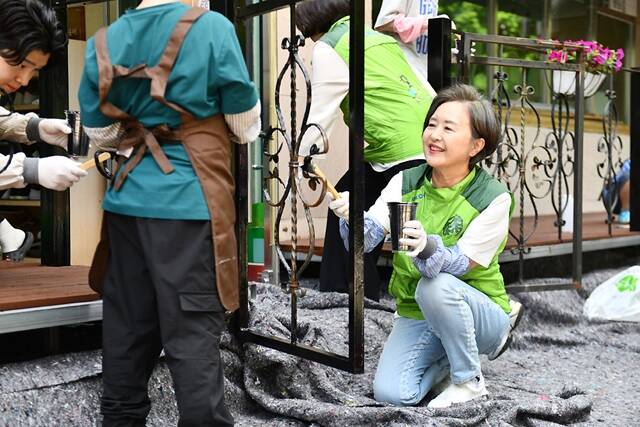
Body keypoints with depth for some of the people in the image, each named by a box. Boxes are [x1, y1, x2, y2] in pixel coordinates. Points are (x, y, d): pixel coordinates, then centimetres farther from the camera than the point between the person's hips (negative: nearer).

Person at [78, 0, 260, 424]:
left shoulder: (104, 41, 7)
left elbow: (100, 133, 13)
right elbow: (247, 126, -1)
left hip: (127, 198, 6)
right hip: (188, 200, -5)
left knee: (127, 322, 16)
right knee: (193, 330, 0)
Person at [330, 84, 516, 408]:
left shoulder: (493, 197, -16)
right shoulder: (405, 182, -4)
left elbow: (461, 264, -25)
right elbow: (367, 239, -13)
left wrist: (428, 248, -46)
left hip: (480, 313, -3)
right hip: (415, 314, 4)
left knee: (435, 286, -36)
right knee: (390, 393, -17)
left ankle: (470, 381, -11)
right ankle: (449, 354, 14)